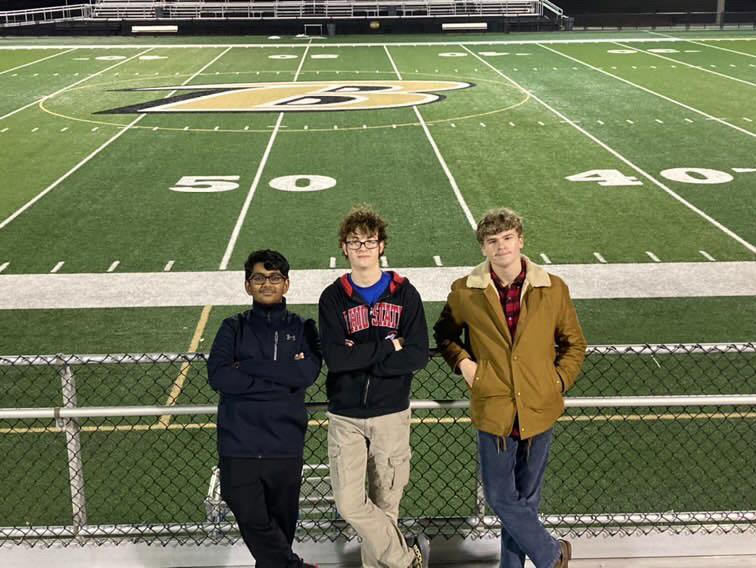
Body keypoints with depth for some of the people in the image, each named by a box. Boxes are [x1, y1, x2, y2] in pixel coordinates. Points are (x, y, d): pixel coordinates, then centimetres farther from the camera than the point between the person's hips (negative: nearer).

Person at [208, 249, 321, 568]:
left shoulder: (302, 329, 8)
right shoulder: (234, 328, 7)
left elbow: (308, 373, -10)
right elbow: (218, 376, -9)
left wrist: (247, 366, -11)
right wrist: (281, 381, -13)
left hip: (286, 447, 1)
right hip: (239, 446, -1)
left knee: (281, 524, 10)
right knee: (253, 521, -8)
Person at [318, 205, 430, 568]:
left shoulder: (404, 293, 0)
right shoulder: (333, 298, -1)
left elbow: (418, 355, -11)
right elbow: (334, 358, -14)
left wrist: (359, 357, -16)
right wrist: (387, 347, -15)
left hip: (391, 414, 0)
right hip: (345, 416, 0)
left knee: (385, 502, 9)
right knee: (349, 501, -8)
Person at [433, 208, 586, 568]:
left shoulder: (553, 289, -2)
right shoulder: (464, 292, -4)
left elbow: (574, 344, 10)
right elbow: (444, 334, 13)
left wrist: (559, 381, -3)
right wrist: (462, 362, -4)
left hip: (538, 410, 0)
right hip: (493, 412, 0)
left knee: (526, 498, 14)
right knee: (500, 496, 6)